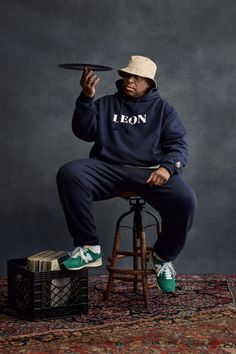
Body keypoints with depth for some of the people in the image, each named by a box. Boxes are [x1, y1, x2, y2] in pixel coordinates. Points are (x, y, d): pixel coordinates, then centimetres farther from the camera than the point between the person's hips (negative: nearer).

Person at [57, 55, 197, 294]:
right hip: (108, 169, 1)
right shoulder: (105, 104, 19)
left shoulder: (162, 109, 17)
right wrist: (86, 97, -11)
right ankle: (89, 247, -18)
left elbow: (179, 144, 6)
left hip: (150, 171, -1)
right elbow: (84, 133, 4)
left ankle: (163, 257, -1)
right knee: (69, 174, -29)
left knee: (185, 200, -30)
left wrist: (167, 167, -16)